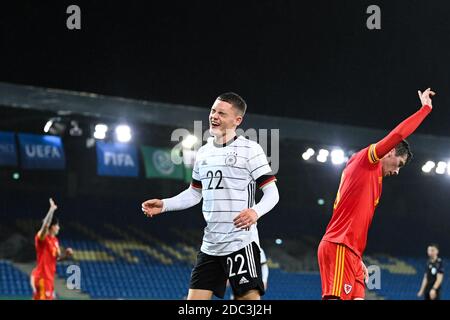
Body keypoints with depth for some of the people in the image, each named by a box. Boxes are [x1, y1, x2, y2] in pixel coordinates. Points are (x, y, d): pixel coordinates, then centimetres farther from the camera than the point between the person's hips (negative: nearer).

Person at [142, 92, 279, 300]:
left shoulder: (250, 150, -5)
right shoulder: (203, 152, 14)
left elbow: (272, 192, -8)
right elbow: (195, 193, 25)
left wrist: (256, 212, -28)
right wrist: (164, 205, 11)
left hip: (241, 242, -6)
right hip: (209, 246, 7)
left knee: (249, 297, -10)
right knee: (194, 299, 3)